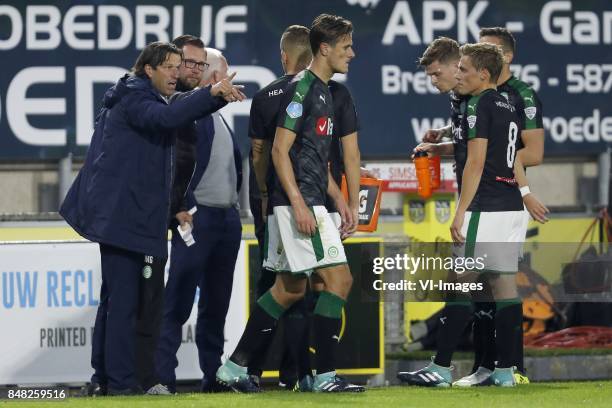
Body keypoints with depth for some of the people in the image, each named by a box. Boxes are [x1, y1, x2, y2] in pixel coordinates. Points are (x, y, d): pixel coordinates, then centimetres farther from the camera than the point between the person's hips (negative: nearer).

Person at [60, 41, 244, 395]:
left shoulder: (138, 99, 23)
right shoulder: (134, 98, -10)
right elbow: (167, 118, -28)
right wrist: (212, 93, -34)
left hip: (119, 215, 11)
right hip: (123, 215, -11)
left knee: (115, 296, 14)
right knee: (124, 298, -12)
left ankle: (104, 376, 19)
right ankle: (120, 379, -15)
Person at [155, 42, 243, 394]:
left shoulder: (214, 111, 19)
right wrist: (178, 209, -18)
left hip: (228, 216, 8)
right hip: (196, 216, -8)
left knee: (217, 304, 10)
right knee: (178, 302, -9)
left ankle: (215, 375, 15)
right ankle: (163, 377, -10)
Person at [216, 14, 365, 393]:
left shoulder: (323, 92, 18)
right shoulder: (302, 88, -12)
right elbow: (280, 150, -16)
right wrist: (299, 204, -22)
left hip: (309, 202, 10)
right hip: (298, 202, -10)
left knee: (290, 288, 12)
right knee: (339, 278, -11)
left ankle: (235, 367, 16)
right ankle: (325, 374, -11)